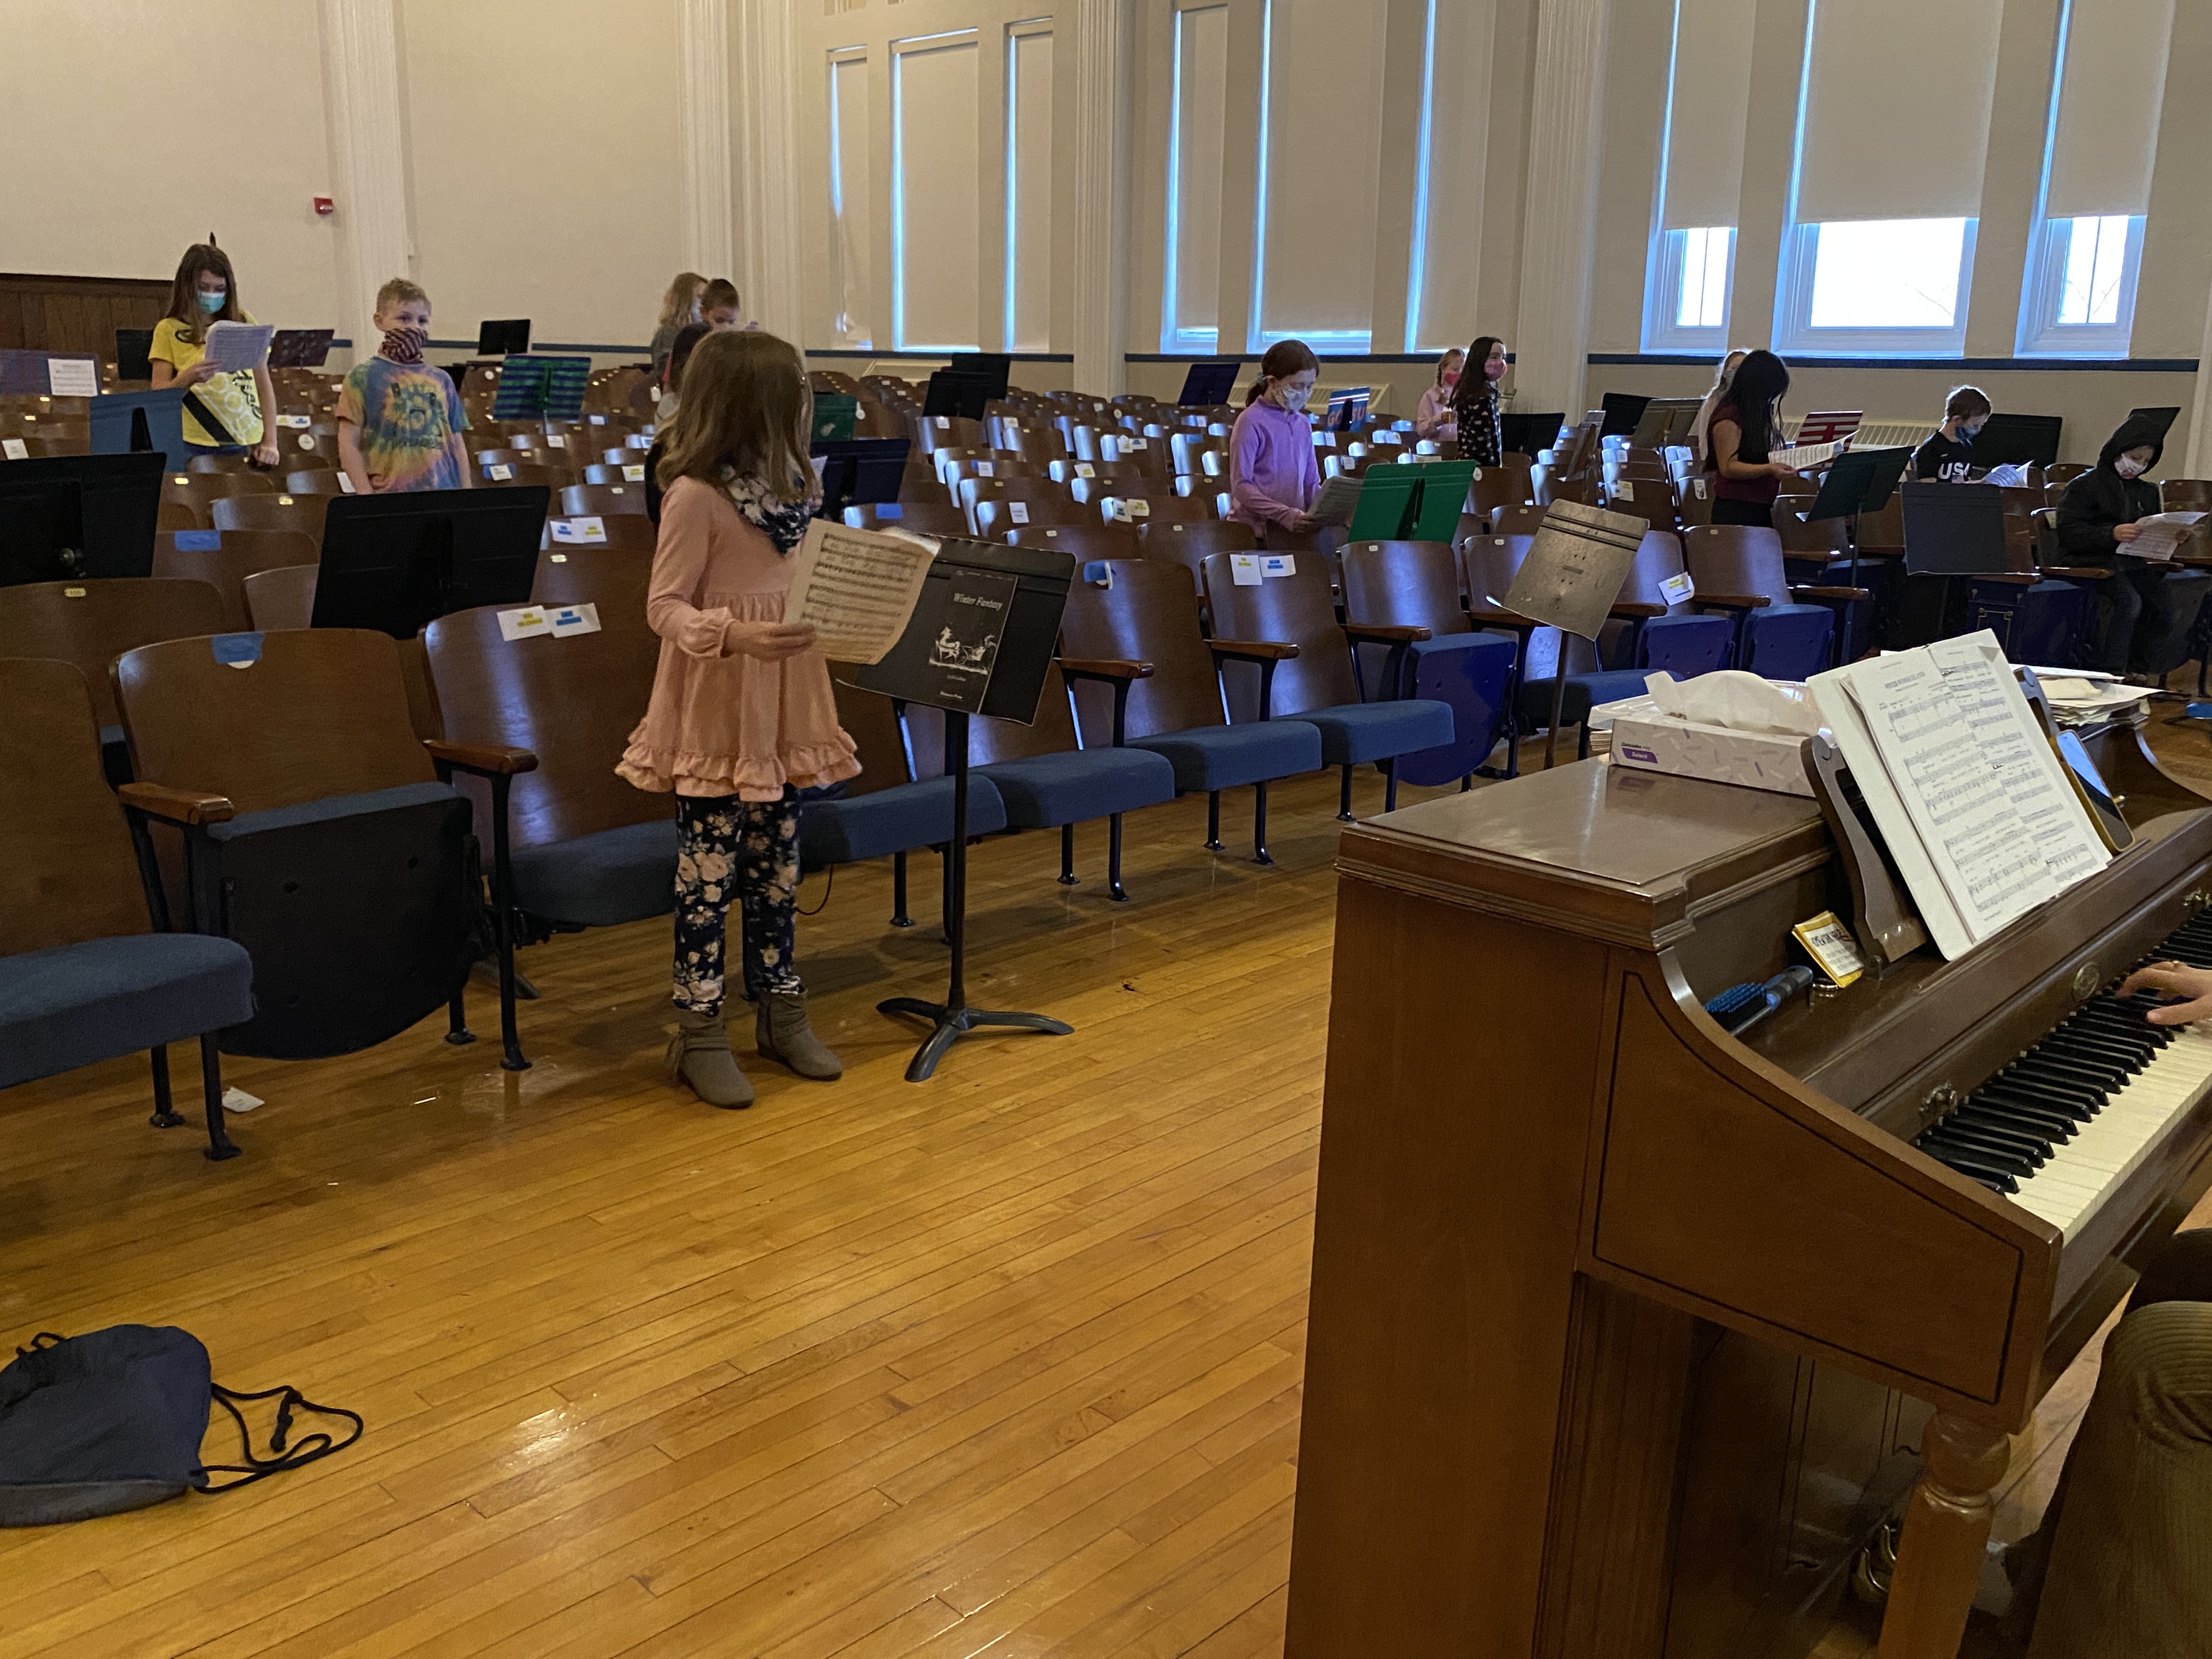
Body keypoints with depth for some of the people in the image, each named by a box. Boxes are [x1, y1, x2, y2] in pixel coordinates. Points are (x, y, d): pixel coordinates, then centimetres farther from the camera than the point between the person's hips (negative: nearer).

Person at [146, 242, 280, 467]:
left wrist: (270, 443, 1)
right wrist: (187, 378, -19)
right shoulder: (169, 330, 5)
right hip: (195, 447, -1)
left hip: (248, 447, 1)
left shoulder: (244, 322, 10)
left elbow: (264, 388, 10)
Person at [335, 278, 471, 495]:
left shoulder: (442, 380, 15)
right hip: (388, 500, -4)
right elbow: (349, 444, 0)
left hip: (444, 501, 4)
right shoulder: (363, 377, 4)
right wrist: (366, 495, -9)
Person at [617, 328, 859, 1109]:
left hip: (784, 705, 7)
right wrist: (736, 635, -30)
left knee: (777, 863, 15)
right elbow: (665, 607, -15)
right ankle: (700, 1031, 12)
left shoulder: (789, 486, 10)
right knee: (709, 870, 2)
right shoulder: (695, 494, -14)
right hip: (717, 711, -7)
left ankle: (780, 1011, 26)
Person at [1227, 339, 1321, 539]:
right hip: (1254, 527, -6)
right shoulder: (1251, 421, -5)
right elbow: (1240, 486, -10)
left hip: (1295, 527, 6)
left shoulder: (1303, 424, 14)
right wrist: (1286, 515, -18)